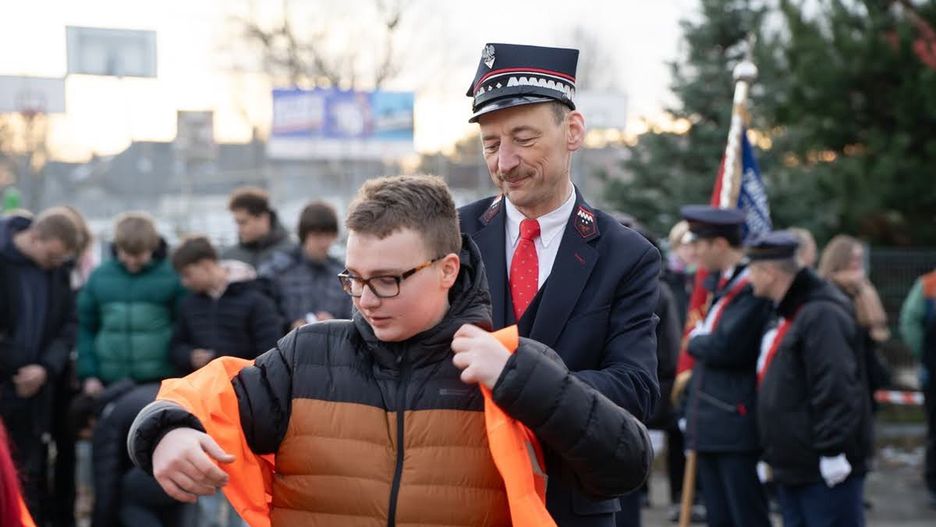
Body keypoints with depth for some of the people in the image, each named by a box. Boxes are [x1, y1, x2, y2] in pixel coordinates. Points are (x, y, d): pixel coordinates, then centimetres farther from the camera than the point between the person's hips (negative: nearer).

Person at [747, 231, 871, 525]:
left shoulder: (822, 315, -16)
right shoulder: (786, 316, 17)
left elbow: (835, 388, -23)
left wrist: (833, 452, -25)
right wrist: (772, 456, 24)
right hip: (791, 469, 10)